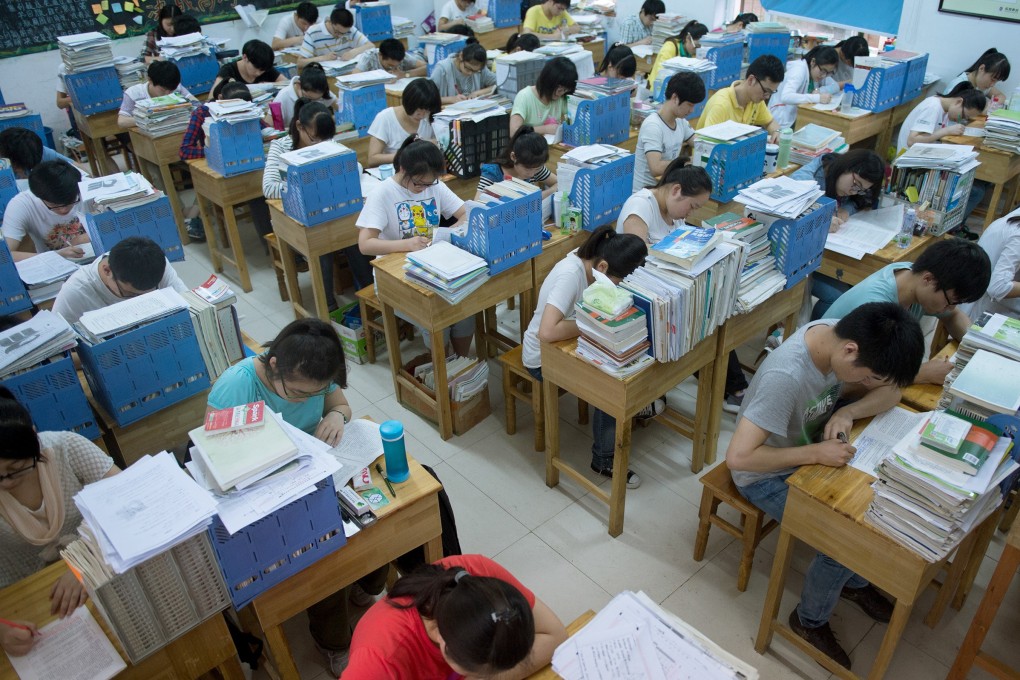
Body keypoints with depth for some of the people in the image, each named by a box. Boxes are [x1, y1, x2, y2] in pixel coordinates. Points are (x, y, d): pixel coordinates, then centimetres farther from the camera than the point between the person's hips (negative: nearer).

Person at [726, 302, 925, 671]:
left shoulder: (842, 335, -17)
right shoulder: (786, 377, -39)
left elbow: (890, 392, -2)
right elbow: (738, 457, -38)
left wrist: (848, 411, -22)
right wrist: (816, 453, -34)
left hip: (811, 453, 7)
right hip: (769, 475, -7)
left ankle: (855, 581, 29)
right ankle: (810, 619, 12)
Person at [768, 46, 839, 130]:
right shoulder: (799, 69, -18)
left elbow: (835, 86, 4)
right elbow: (786, 97, -34)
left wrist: (819, 91, -16)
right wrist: (818, 98, -37)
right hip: (783, 122, -7)